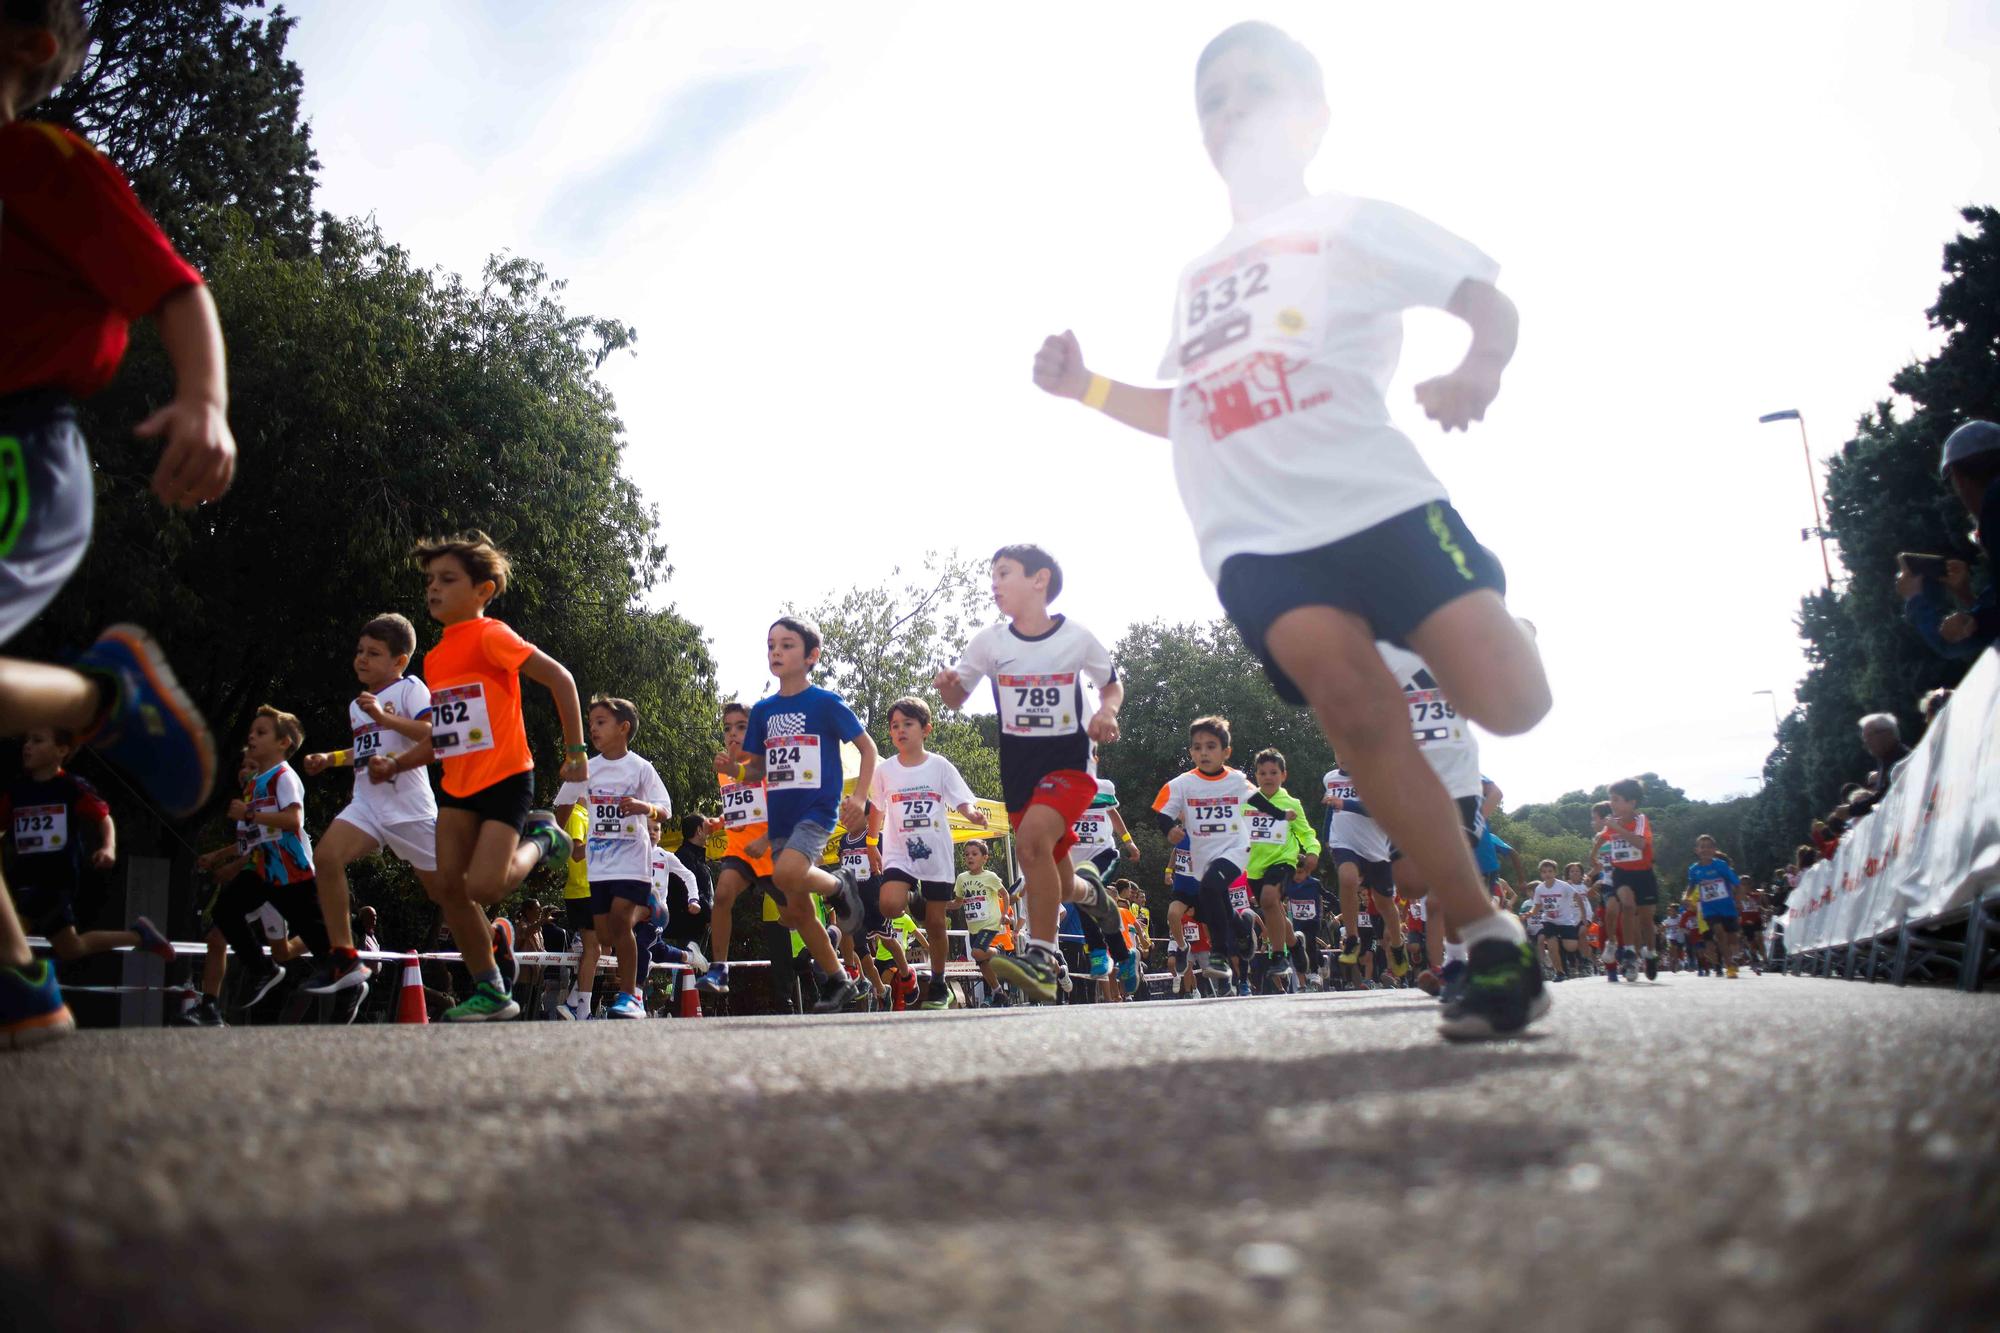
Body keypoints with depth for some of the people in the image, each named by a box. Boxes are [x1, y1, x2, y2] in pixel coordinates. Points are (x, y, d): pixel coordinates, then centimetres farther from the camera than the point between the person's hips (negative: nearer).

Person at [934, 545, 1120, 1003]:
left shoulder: (1078, 638, -6)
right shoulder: (990, 641, -1)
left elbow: (1112, 685, 11)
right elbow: (957, 698, 10)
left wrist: (1106, 712, -11)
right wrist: (946, 684, -13)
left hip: (1069, 761, -4)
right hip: (1018, 765, 4)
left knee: (1031, 838, -31)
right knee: (1056, 883, 8)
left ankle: (1041, 956, -25)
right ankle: (1088, 888, 46)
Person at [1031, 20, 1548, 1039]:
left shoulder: (1352, 222, 12)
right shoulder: (1195, 282, 27)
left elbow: (1490, 299, 5)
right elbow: (1189, 414, 35)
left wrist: (1477, 369, -18)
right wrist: (1087, 387, 17)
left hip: (1378, 497, -3)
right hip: (1256, 537, 3)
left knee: (1510, 702, -16)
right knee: (1352, 706, -22)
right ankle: (1490, 941, -16)